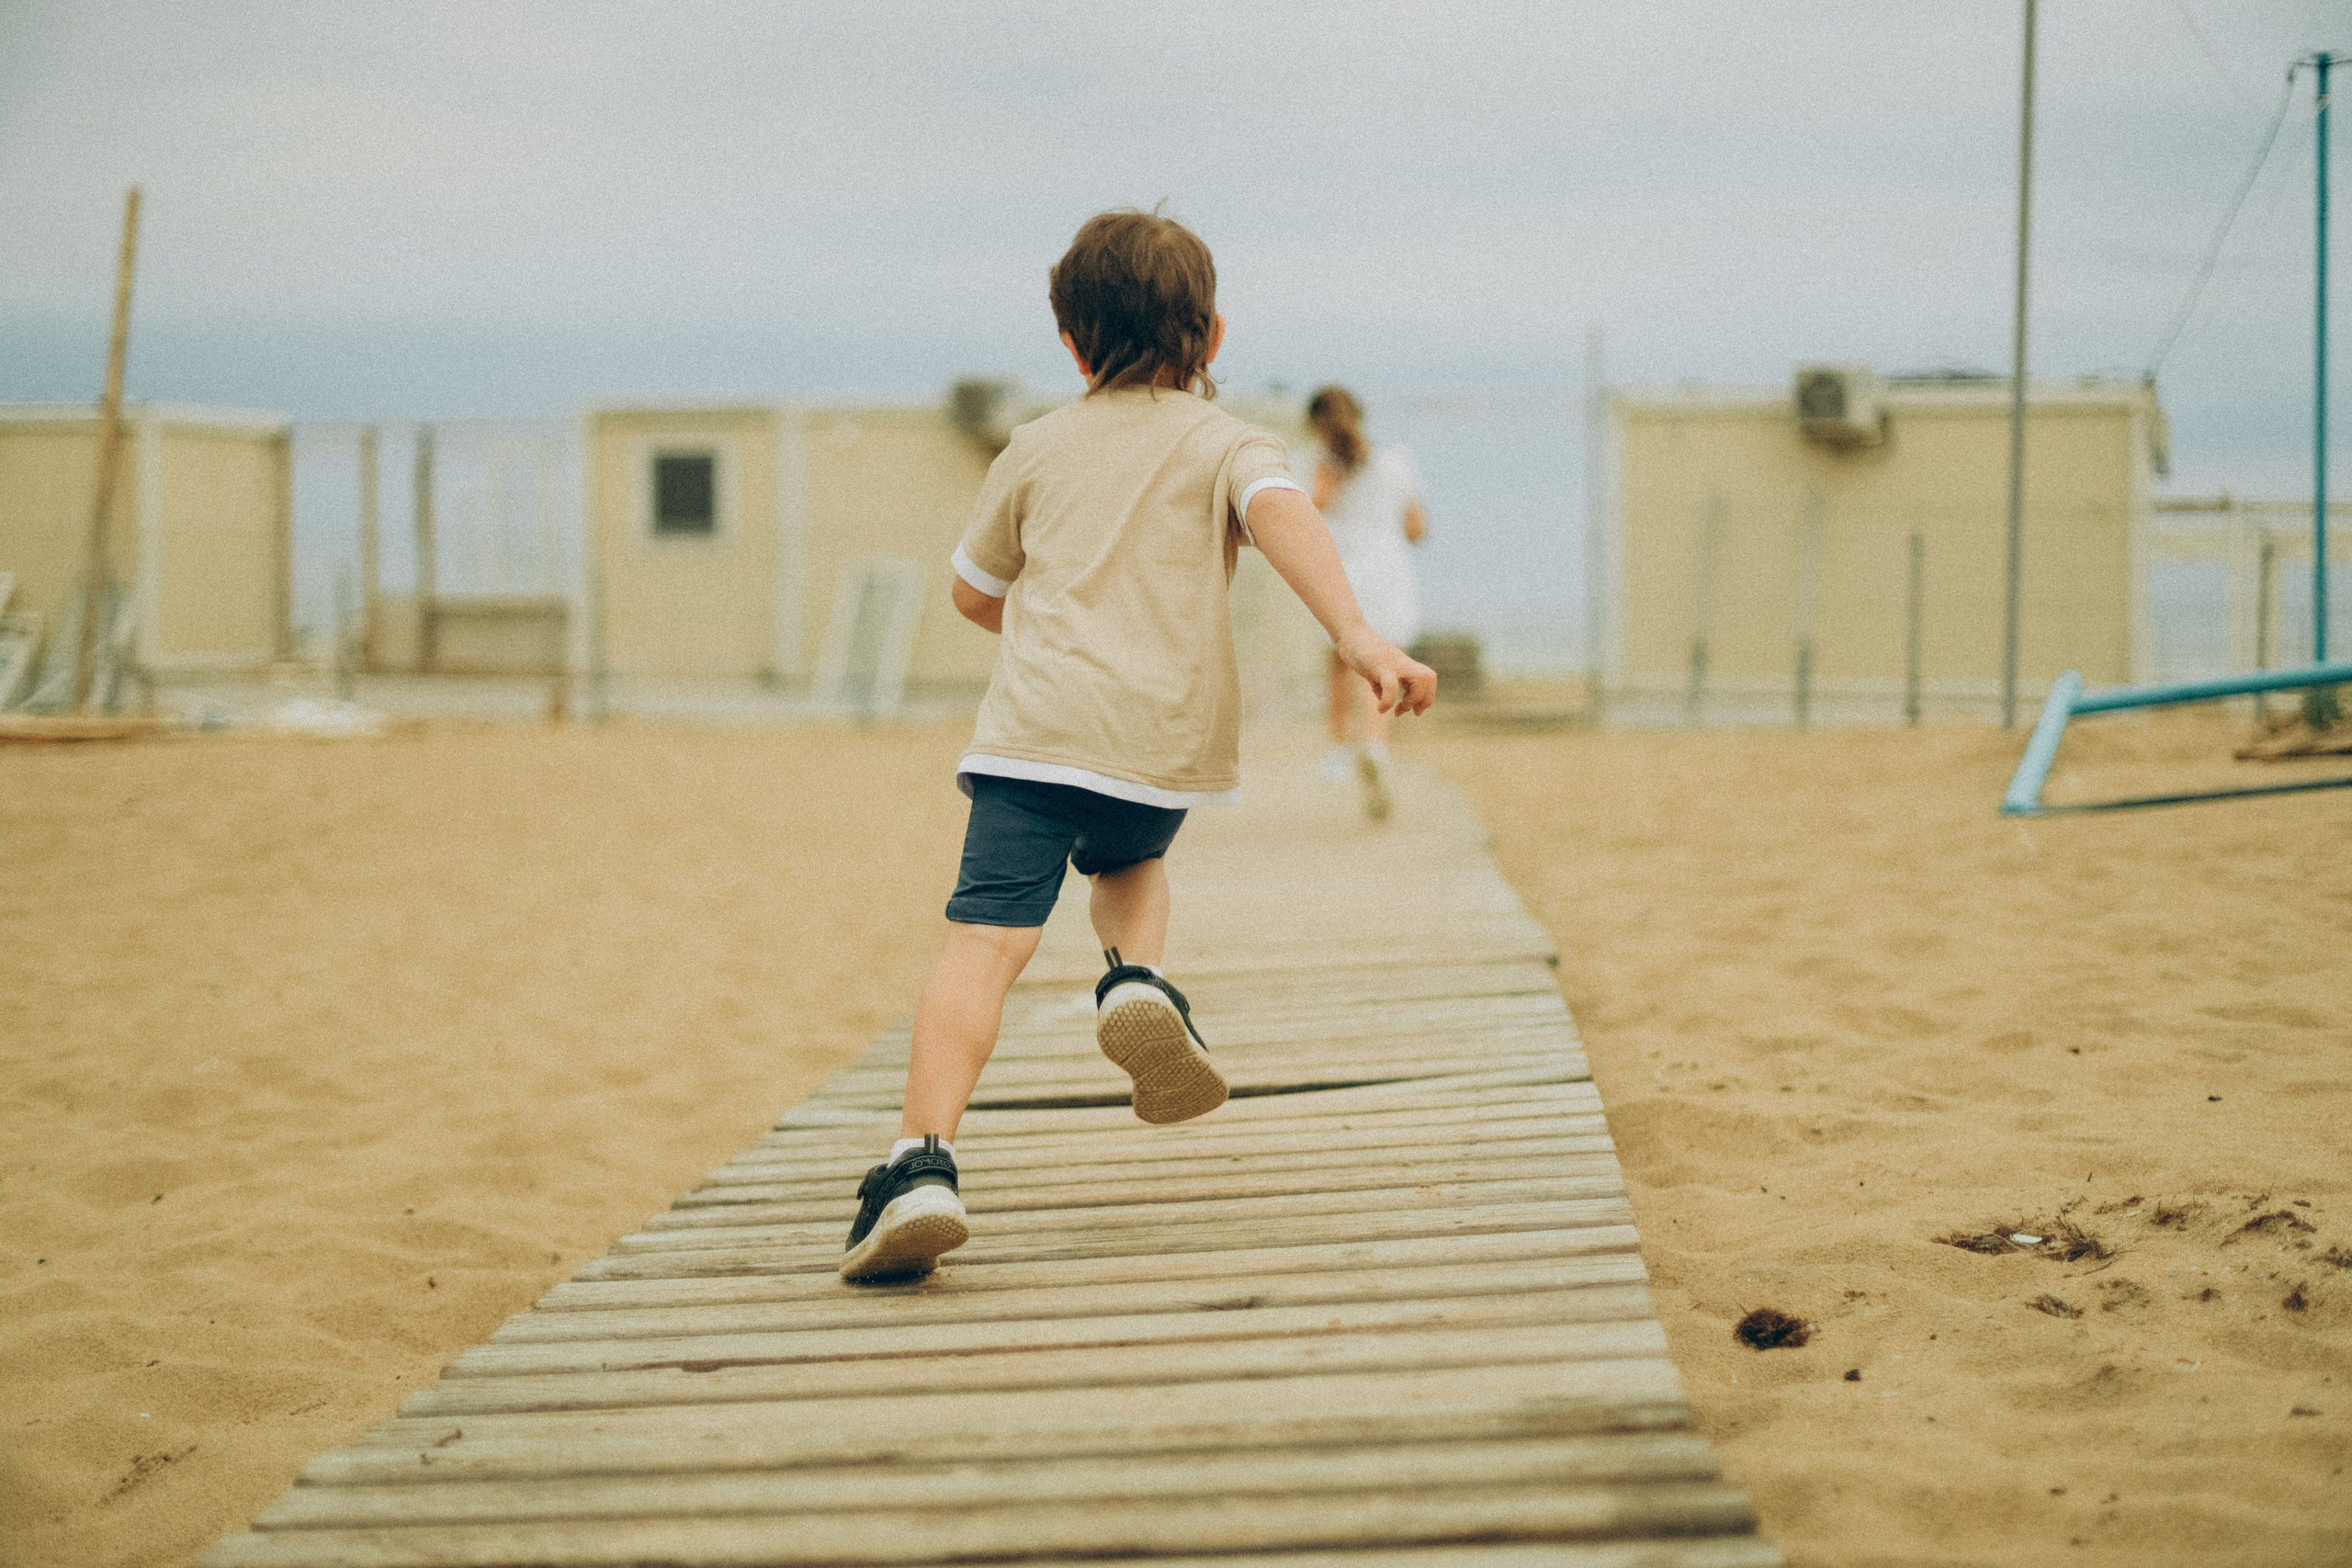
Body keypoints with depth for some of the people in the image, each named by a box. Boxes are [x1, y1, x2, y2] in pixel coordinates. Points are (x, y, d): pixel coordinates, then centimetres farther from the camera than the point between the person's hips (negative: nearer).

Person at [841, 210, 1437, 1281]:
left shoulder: (1039, 448, 20)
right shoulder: (1224, 445, 13)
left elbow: (975, 592, 31)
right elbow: (1283, 516, -11)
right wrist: (1358, 638, -24)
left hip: (1036, 728, -1)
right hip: (1165, 740, 1)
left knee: (986, 939, -11)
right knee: (1128, 860, 32)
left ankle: (924, 1162, -29)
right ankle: (1137, 979, 1)